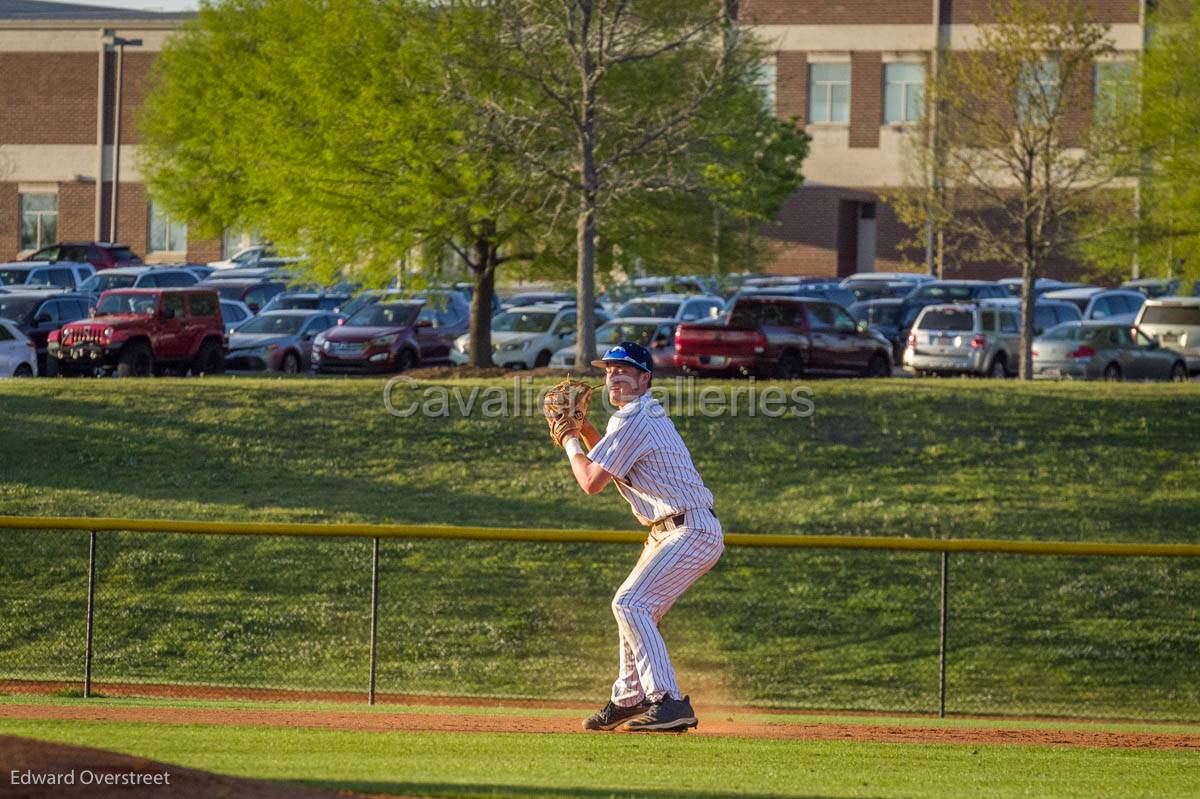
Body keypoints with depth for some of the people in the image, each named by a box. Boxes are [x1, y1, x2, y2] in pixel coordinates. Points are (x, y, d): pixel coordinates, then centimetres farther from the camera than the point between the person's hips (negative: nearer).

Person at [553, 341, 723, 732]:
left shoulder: (633, 420, -15)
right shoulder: (648, 413, 18)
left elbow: (592, 481, -13)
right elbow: (610, 465, 28)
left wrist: (570, 440, 2)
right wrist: (582, 427, 16)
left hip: (691, 532, -11)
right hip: (670, 532, 11)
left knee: (630, 604, -20)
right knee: (635, 608, 20)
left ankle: (670, 702, -27)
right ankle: (629, 700, 32)